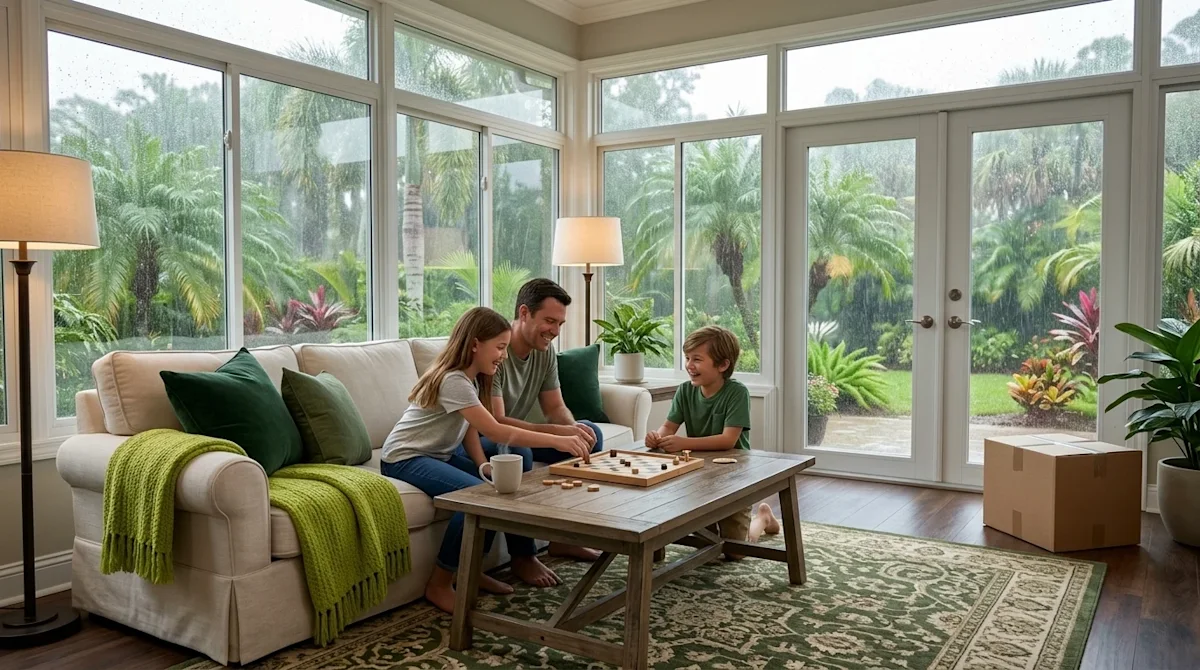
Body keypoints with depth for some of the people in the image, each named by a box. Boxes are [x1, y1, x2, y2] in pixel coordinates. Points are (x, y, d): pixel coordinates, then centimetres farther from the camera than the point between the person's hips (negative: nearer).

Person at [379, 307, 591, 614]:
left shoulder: (472, 378, 6)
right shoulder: (452, 381, -24)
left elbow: (470, 429, 3)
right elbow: (496, 432, -30)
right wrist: (558, 441, -32)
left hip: (440, 454, 9)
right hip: (405, 459, -9)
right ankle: (440, 584, -14)